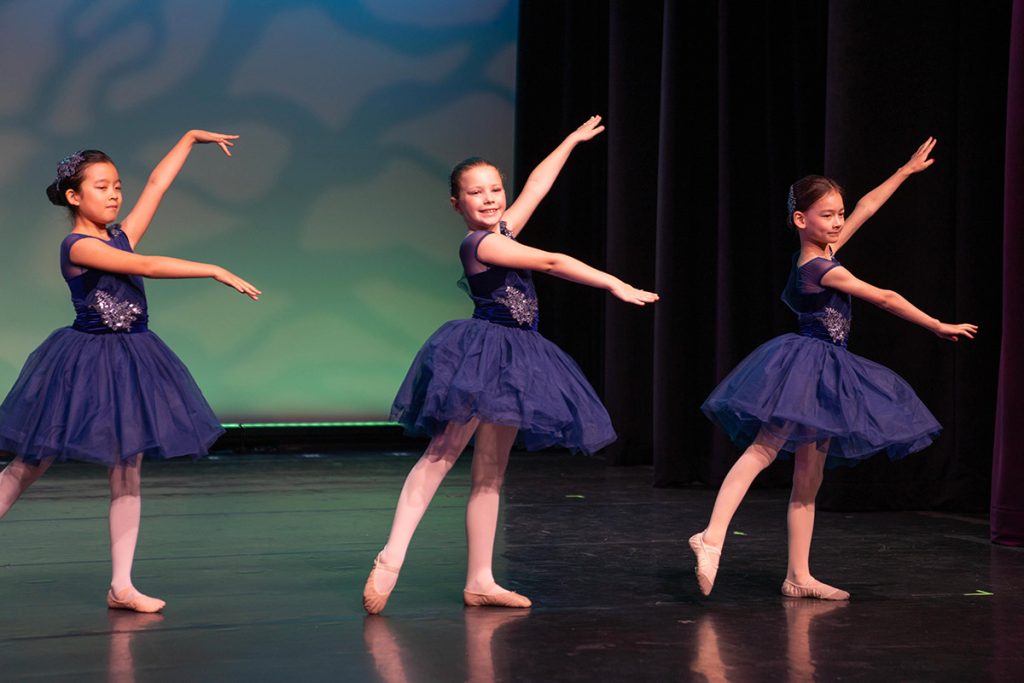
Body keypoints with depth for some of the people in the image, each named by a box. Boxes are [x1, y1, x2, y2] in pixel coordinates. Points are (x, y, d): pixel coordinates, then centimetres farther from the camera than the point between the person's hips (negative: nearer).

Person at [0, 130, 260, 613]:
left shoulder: (122, 237, 7)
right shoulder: (77, 246, -13)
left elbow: (158, 183, 12)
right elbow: (146, 267, -21)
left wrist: (192, 138, 13)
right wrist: (216, 272, -22)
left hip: (129, 363, 7)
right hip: (83, 365, -7)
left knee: (127, 474, 5)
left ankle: (121, 586, 8)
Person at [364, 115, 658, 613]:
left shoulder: (503, 231, 11)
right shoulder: (480, 244, -13)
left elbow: (537, 184, 24)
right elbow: (551, 263, -17)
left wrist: (571, 141, 34)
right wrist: (616, 285, -18)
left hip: (513, 359, 9)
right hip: (482, 353, -9)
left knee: (490, 474, 6)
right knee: (442, 455, -14)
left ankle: (480, 581, 6)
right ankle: (391, 559, -18)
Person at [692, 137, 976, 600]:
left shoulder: (822, 252, 10)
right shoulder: (819, 269, -14)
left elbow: (866, 207, 20)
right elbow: (885, 299, -10)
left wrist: (907, 171, 26)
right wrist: (940, 328, -4)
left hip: (823, 372, 10)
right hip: (804, 365, -10)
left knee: (808, 478, 7)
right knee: (763, 450, -21)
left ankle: (798, 576, 9)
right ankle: (712, 537, -32)